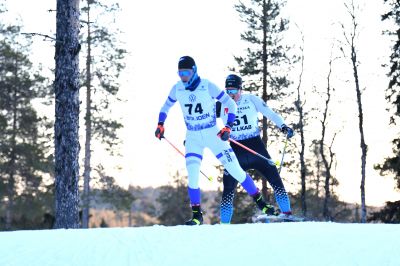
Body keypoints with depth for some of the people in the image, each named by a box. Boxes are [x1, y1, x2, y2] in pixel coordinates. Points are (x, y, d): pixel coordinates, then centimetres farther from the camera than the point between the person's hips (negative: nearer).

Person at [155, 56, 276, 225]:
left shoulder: (208, 87, -16)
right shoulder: (177, 89, -4)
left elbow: (231, 105, -10)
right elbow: (166, 107, 17)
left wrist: (228, 127, -19)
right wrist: (160, 125, 7)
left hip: (213, 134, -2)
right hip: (192, 137, 2)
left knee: (235, 170, -3)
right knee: (192, 176, -13)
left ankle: (259, 201, 12)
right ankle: (197, 215, 0)